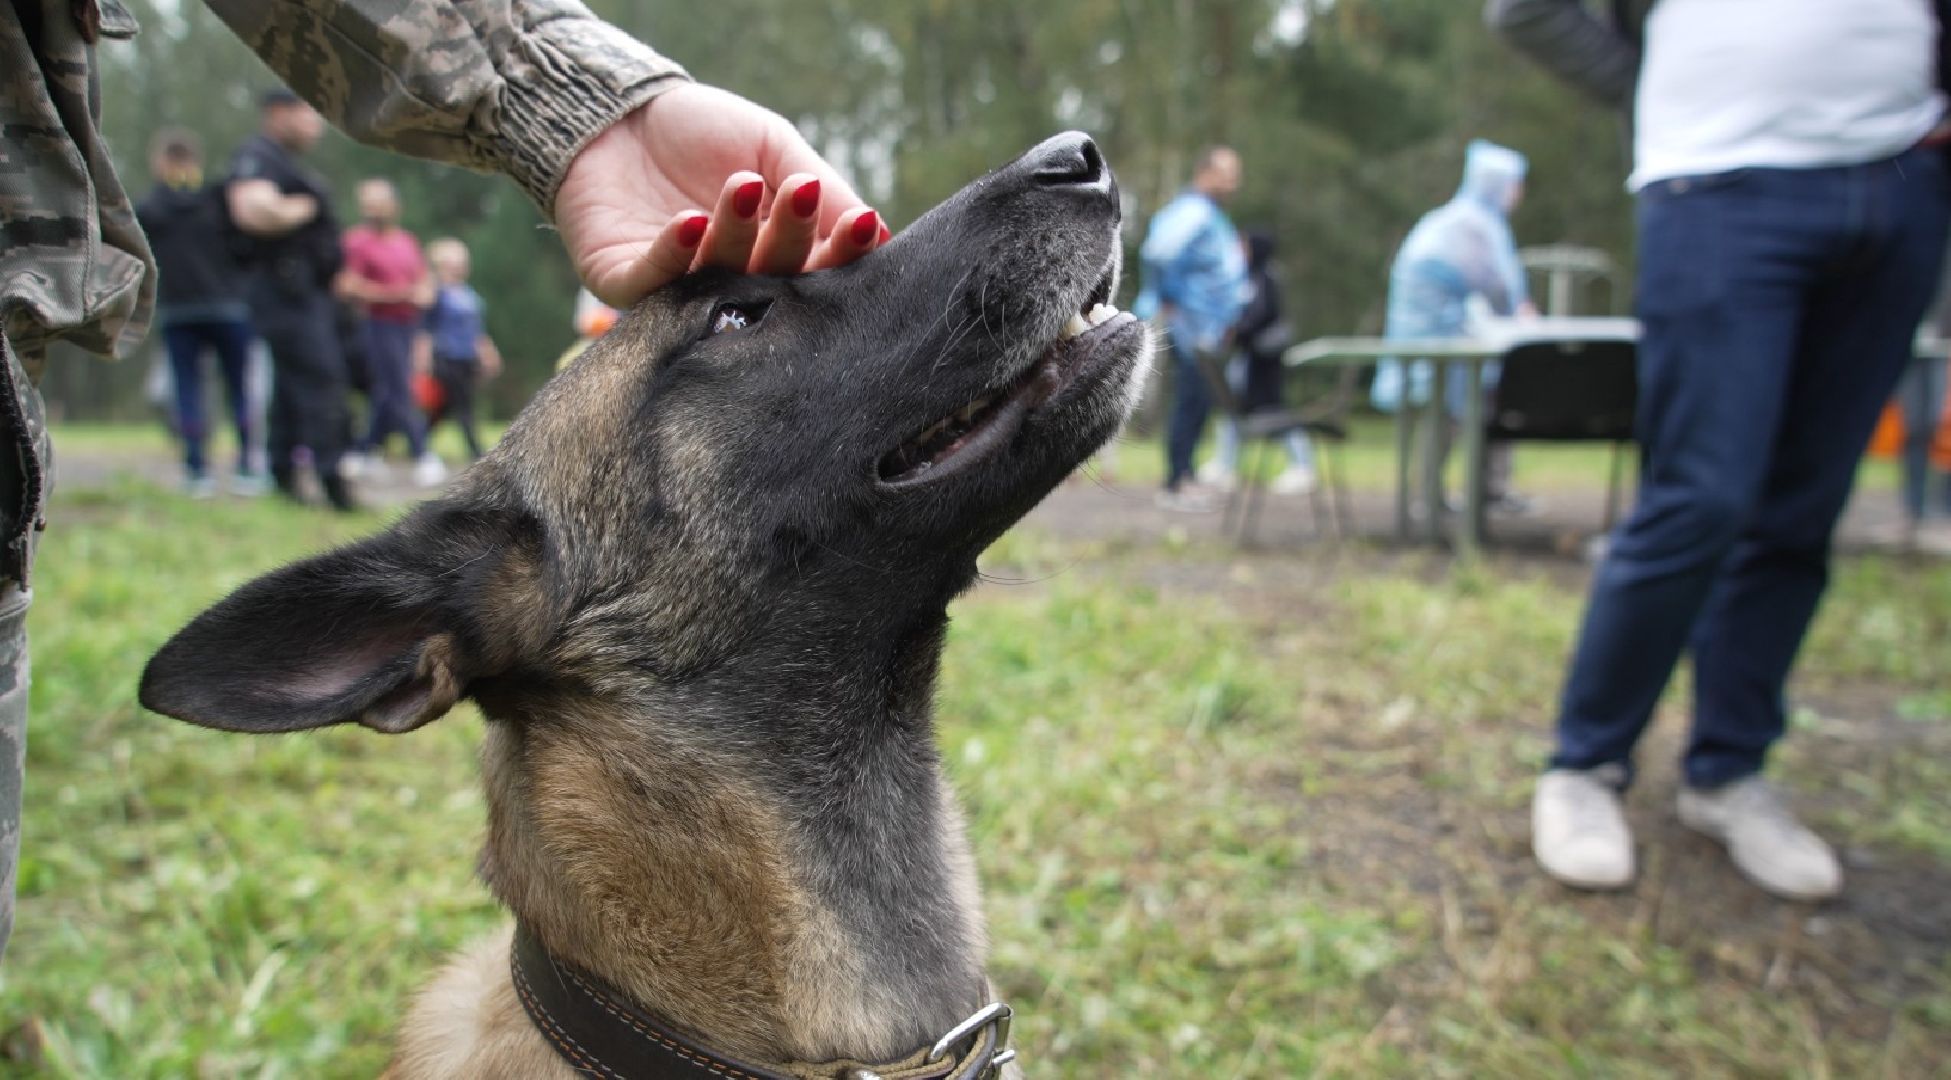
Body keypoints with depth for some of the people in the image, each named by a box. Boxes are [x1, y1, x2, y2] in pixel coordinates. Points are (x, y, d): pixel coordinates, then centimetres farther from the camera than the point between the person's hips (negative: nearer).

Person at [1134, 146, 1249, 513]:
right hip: (1193, 330, -10)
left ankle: (1183, 476, 21)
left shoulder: (1208, 214, 19)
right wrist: (1169, 302, -17)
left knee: (1198, 404, 13)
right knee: (1191, 403, -7)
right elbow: (1156, 256, -26)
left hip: (1211, 329, 10)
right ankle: (1174, 486, -1)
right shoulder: (1191, 213, -15)